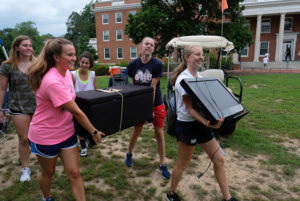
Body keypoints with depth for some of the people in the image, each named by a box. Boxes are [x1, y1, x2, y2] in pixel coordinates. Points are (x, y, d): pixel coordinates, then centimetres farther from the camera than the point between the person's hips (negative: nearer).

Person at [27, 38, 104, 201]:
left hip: (66, 132, 6)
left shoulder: (67, 73, -4)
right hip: (46, 136, -6)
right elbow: (76, 112, -26)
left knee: (74, 173, 6)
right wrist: (94, 132, -17)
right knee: (48, 172, 20)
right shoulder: (53, 82, -30)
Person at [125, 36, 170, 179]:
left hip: (156, 103, -1)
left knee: (159, 133, 3)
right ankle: (129, 154, 41)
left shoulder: (157, 65, -11)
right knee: (136, 131, 13)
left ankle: (162, 165, 17)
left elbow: (153, 87, -15)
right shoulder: (133, 65, -3)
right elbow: (133, 85, 5)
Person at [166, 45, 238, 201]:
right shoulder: (183, 79, -17)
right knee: (182, 164, 9)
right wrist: (207, 123, -36)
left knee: (219, 159, 11)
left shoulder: (200, 77, 9)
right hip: (187, 125, -8)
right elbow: (190, 108, -23)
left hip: (202, 123, 8)